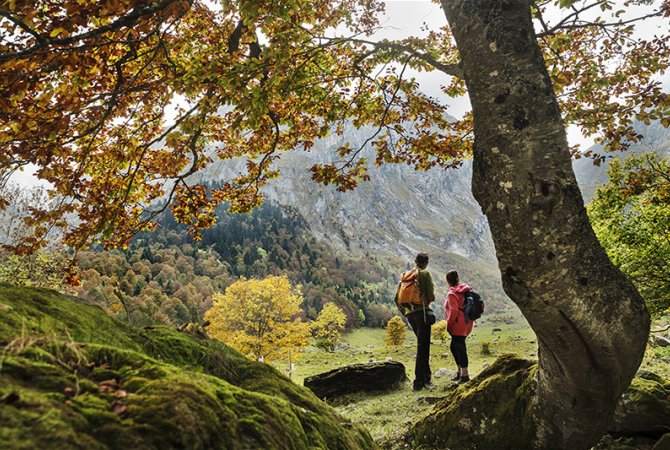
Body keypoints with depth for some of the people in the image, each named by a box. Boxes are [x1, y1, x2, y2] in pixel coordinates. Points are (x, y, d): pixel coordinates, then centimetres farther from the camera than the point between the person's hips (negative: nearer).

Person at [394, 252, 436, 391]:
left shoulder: (405, 275, 12)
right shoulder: (425, 274, -5)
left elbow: (397, 298, 11)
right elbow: (431, 296, -11)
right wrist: (428, 299, 10)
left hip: (410, 313, 6)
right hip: (422, 311, -6)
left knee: (422, 345, 18)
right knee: (423, 346, -4)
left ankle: (426, 376, 23)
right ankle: (419, 381, -4)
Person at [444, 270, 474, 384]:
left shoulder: (452, 294, -14)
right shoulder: (464, 291, 11)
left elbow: (453, 311, -20)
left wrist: (448, 325, -9)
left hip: (458, 326, -9)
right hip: (466, 324, 9)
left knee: (460, 348, -3)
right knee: (454, 347, 19)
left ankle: (464, 375, 1)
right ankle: (460, 372, 27)